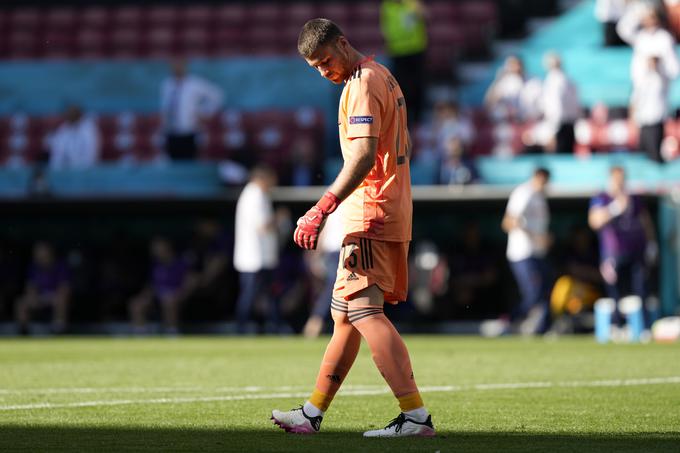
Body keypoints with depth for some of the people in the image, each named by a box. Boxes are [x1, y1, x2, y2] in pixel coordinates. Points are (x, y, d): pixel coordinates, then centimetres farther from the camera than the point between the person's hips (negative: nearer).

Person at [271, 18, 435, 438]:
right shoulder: (382, 76, 19)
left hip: (370, 216, -11)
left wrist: (322, 209, -30)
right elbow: (403, 146, 26)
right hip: (392, 213, 11)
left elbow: (363, 156, -24)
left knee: (363, 310, -16)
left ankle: (416, 415, -23)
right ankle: (313, 412, 21)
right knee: (344, 314, 14)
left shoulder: (362, 84, -12)